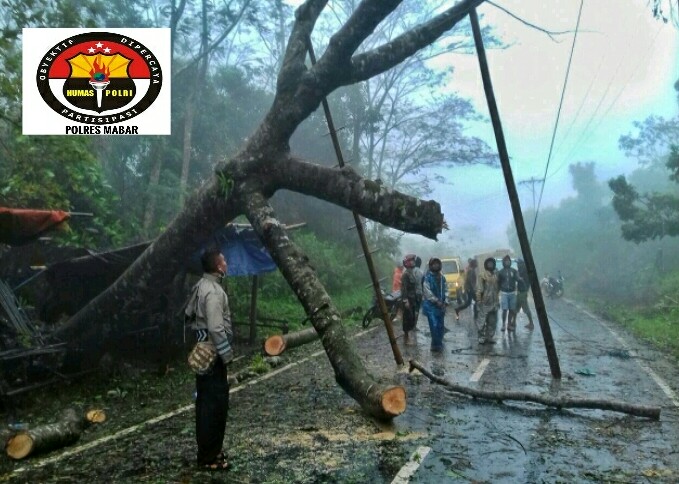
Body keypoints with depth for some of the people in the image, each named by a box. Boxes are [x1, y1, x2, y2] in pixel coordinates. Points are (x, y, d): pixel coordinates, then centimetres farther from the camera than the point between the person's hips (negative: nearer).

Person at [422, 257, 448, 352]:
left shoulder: (442, 277, 10)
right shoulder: (427, 277, -10)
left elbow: (446, 289, 13)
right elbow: (427, 292, -15)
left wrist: (444, 301, -1)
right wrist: (436, 301, -15)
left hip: (441, 305, 6)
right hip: (431, 305, -6)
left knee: (440, 326, 10)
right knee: (434, 325, -11)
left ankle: (438, 343, 22)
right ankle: (436, 344, 0)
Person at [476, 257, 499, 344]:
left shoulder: (496, 275, 11)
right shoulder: (482, 275, -8)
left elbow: (497, 288, 17)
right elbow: (479, 288, -11)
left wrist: (497, 300, 15)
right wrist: (478, 299, -17)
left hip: (493, 302, 6)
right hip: (484, 302, -6)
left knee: (492, 321, 10)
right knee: (482, 321, -4)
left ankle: (489, 337, 19)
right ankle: (481, 337, 3)